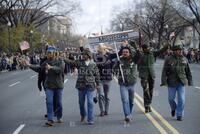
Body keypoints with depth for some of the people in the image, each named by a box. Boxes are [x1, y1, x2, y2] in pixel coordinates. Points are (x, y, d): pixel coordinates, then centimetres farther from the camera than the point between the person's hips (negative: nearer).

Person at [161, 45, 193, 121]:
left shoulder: (184, 59, 3)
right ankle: (173, 108, 41)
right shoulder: (169, 60, -6)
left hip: (181, 82, 1)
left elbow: (188, 71, 9)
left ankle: (179, 115, 7)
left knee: (181, 99, -4)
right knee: (171, 98, 10)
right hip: (172, 83, -1)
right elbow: (164, 71, -9)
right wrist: (164, 81, -16)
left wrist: (190, 81, 9)